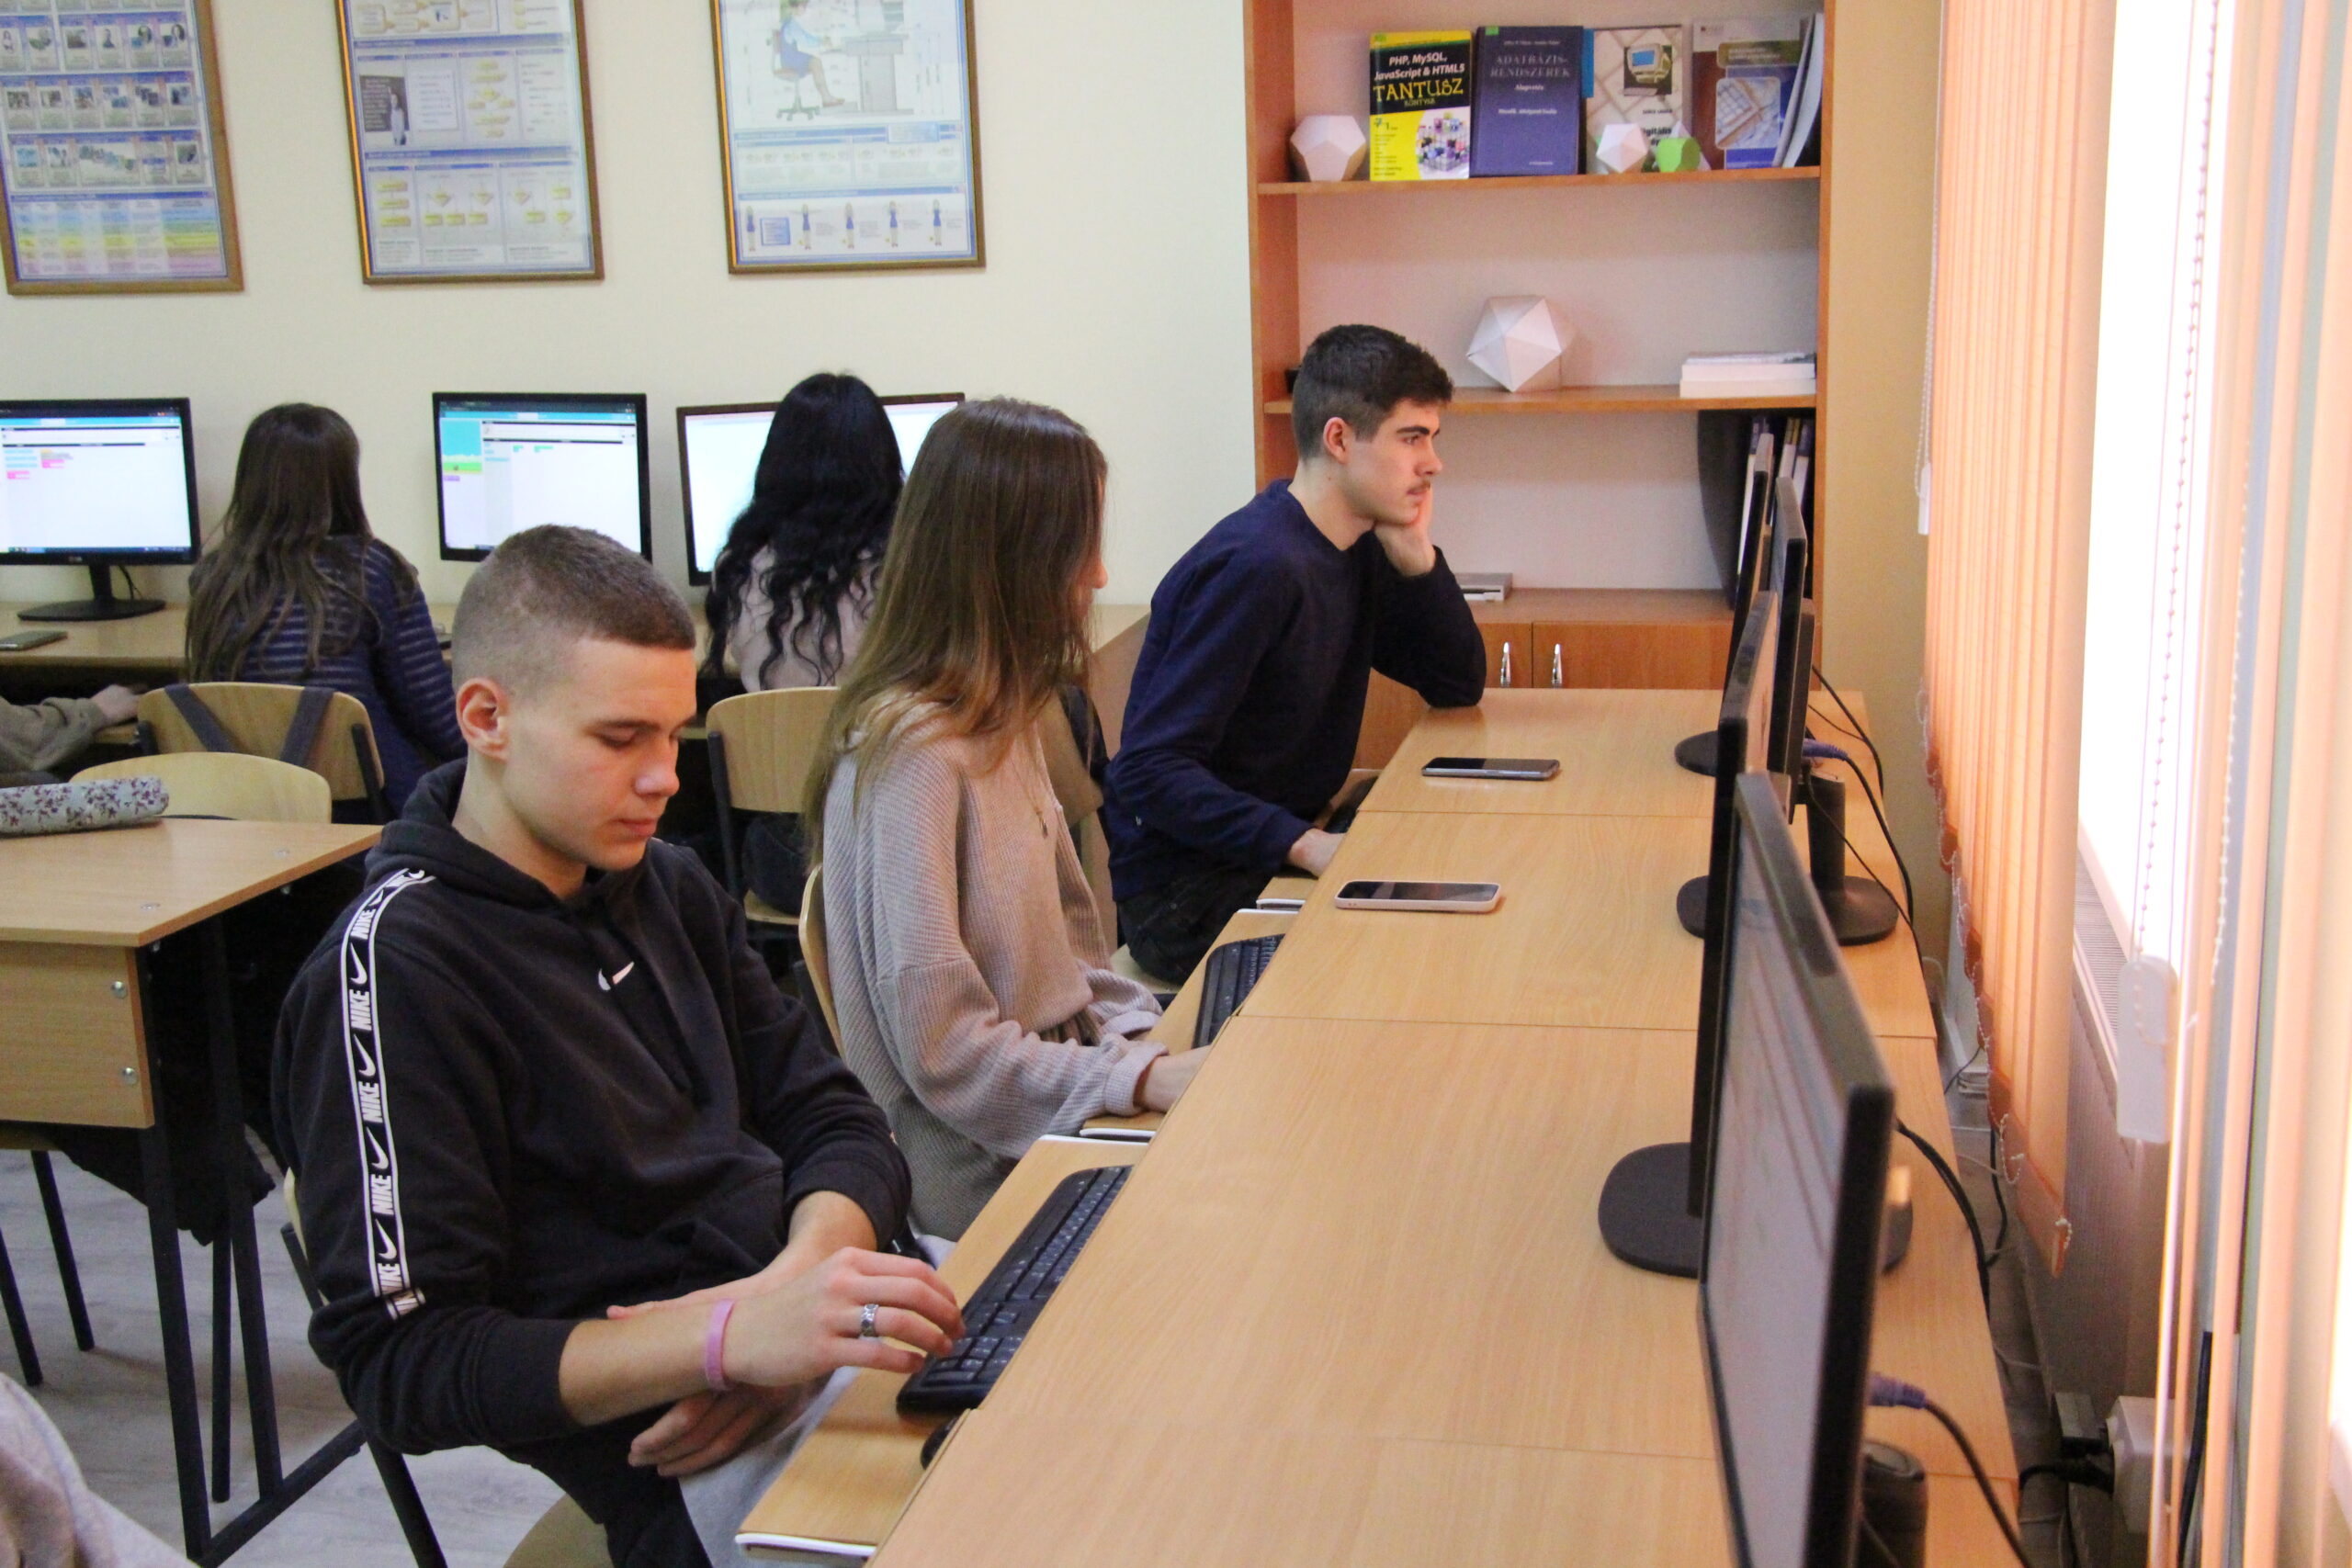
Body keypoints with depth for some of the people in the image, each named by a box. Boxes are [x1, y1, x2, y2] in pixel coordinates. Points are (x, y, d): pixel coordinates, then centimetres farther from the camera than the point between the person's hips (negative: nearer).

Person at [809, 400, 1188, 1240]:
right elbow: (940, 1049, -21)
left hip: (1055, 1098, 8)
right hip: (984, 1181, -8)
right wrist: (1143, 1079, -22)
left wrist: (1155, 1044, -1)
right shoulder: (911, 754, -21)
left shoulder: (1004, 720, 9)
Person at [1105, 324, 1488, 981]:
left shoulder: (1356, 550, 7)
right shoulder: (1257, 567, -23)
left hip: (1285, 847, 9)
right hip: (1187, 892, -9)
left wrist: (1416, 559, -3)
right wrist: (1304, 846, -34)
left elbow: (1459, 688, 11)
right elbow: (1150, 771, -26)